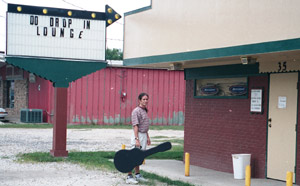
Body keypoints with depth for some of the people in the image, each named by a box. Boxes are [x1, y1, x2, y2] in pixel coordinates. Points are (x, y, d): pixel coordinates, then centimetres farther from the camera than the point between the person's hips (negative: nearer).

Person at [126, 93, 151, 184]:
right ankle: (129, 177, -7)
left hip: (143, 135, 9)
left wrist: (147, 137, 22)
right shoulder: (136, 111, -14)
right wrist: (136, 139, -25)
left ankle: (137, 175, 22)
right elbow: (135, 126, -20)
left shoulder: (145, 111, 15)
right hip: (138, 135, -9)